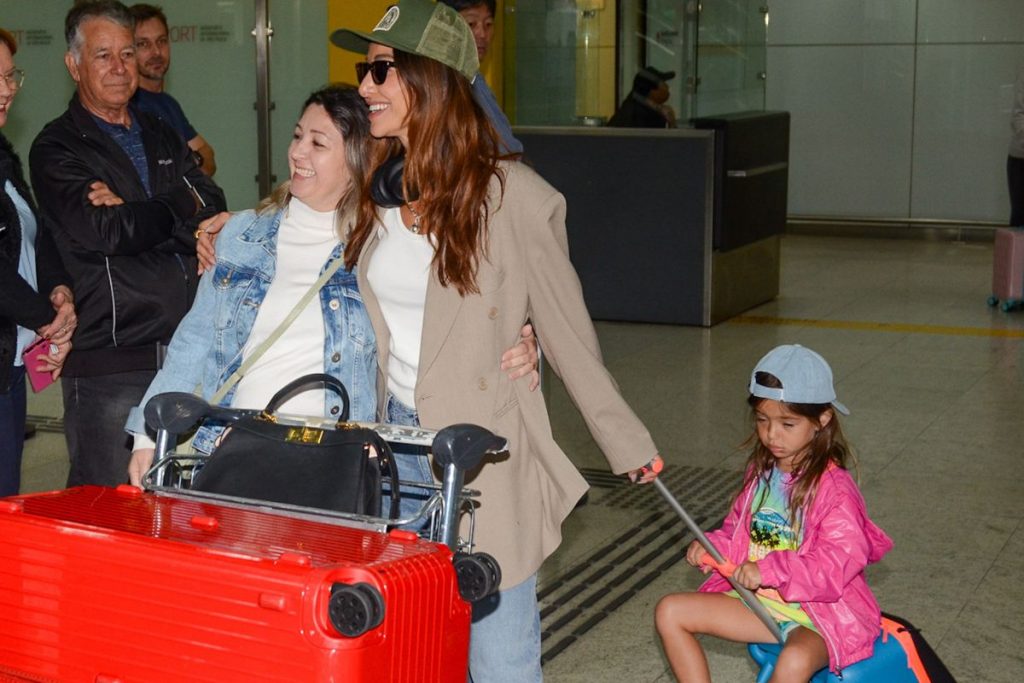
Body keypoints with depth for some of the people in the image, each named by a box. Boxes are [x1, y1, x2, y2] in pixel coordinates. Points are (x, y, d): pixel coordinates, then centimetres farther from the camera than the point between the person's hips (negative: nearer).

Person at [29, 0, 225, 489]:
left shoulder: (163, 139, 19)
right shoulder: (56, 150, 0)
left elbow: (213, 210, 3)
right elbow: (103, 232, -16)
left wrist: (134, 214, -11)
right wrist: (179, 209, -5)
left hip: (185, 354, 5)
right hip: (109, 364, -5)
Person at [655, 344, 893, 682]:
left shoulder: (834, 488, -17)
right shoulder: (761, 471, 4)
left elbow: (837, 565, -24)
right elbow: (738, 532, 16)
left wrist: (769, 570, -30)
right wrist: (712, 547, -6)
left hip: (820, 611, -7)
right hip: (760, 602, 8)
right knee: (670, 612, -1)